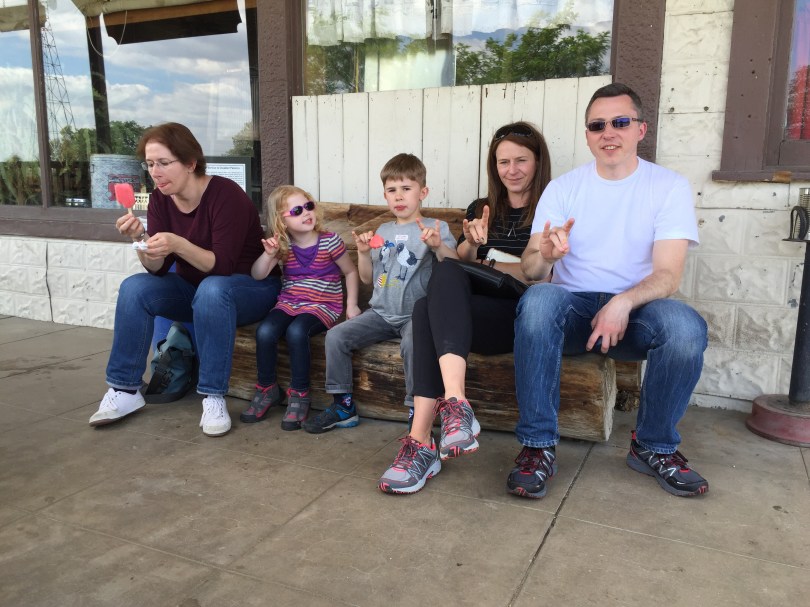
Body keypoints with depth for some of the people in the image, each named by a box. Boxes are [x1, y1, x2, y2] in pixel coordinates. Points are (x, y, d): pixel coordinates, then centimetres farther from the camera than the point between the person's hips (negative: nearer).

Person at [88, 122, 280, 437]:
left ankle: (213, 397, -28)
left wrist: (178, 245, -41)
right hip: (194, 289, 6)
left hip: (250, 287, -5)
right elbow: (158, 270, -7)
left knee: (212, 290, -38)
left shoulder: (226, 195, -22)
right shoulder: (160, 199, -4)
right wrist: (141, 240, -27)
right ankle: (124, 389, -8)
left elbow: (223, 265, -26)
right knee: (134, 287, -18)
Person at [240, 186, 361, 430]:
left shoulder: (329, 241, -5)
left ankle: (299, 393, -15)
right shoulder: (282, 245, 4)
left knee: (296, 331, -35)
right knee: (265, 331, -26)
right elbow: (257, 275, 0)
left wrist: (351, 305, 0)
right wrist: (268, 254, -17)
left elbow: (350, 272, 6)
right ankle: (267, 389, -2)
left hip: (323, 306, -4)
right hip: (288, 303, 4)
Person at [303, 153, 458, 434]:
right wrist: (363, 252, 1)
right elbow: (367, 278, 19)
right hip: (381, 312, 5)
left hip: (416, 313, -5)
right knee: (336, 335, -12)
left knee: (413, 343, -36)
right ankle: (343, 405, 3)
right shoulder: (383, 231, 17)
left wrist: (439, 246, -30)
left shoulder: (436, 229, 0)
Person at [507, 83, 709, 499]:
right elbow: (529, 270, -5)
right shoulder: (563, 188, 4)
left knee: (687, 327, -32)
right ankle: (537, 445, -23)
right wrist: (544, 254, -30)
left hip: (635, 310, 0)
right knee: (537, 300, -33)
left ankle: (654, 447, -6)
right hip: (573, 307, 0)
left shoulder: (669, 187, 2)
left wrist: (624, 303, -29)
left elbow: (668, 275, -9)